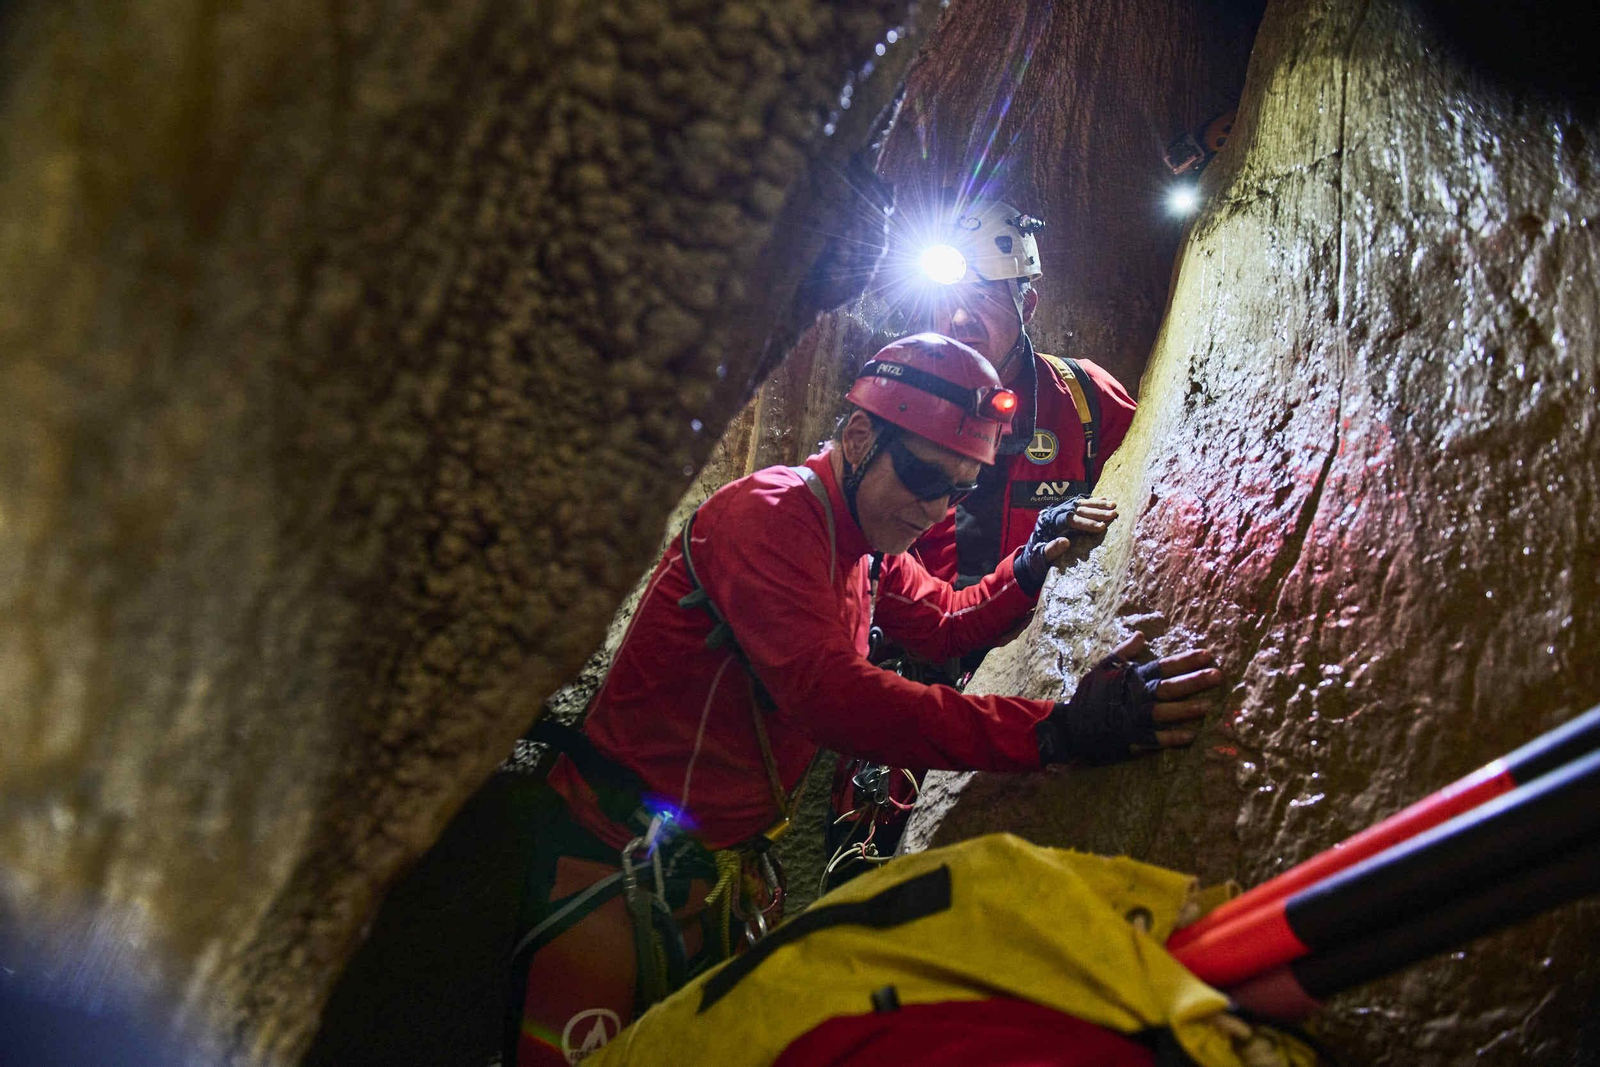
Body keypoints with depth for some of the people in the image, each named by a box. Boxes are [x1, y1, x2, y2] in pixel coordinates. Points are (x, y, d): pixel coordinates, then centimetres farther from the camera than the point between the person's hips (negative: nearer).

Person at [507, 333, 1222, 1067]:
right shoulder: (771, 512, -22)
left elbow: (944, 623, 20)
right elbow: (827, 690, -36)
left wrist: (1029, 569, -2)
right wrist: (1055, 731, -41)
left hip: (729, 864, 9)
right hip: (626, 860, -8)